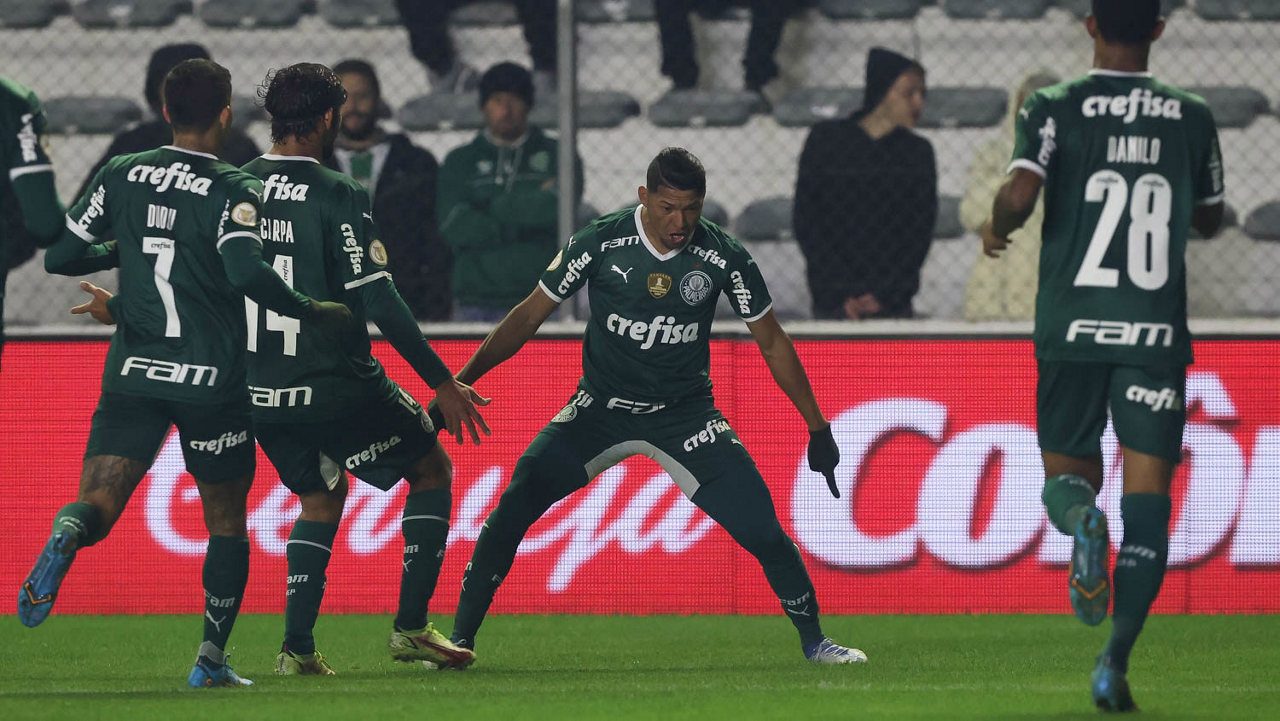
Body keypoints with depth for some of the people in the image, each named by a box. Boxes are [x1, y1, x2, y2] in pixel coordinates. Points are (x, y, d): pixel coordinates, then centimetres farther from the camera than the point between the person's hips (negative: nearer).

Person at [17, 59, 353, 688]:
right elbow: (248, 273, -25)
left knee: (98, 503, -4)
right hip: (211, 378, -2)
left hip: (132, 374, 2)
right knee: (226, 518, 15)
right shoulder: (231, 191, -9)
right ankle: (211, 659, 12)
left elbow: (59, 255, 7)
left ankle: (65, 537, -40)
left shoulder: (120, 176, 4)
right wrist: (312, 312, -12)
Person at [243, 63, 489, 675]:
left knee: (321, 496, 24)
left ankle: (297, 647, 10)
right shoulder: (336, 198, -15)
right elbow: (379, 304, -17)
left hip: (260, 392, 6)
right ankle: (410, 628, 9)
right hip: (335, 387, -6)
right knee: (432, 469, 14)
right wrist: (442, 383, -10)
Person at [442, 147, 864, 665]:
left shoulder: (724, 258, -12)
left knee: (761, 527, -11)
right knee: (513, 508, -16)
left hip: (686, 415, 0)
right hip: (600, 407, 0)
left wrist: (818, 428, 3)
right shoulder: (599, 244, -14)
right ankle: (460, 639, -5)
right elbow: (529, 317, -4)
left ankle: (813, 639, 11)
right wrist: (461, 383, -8)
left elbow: (772, 342, 1)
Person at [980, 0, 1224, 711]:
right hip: (1156, 332, 0)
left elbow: (1020, 192, -16)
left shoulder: (1054, 108, -2)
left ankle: (1079, 514, -22)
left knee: (1066, 472, 16)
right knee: (1147, 494, 1)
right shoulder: (1191, 117, 5)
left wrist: (996, 227, 6)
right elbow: (1209, 219, 18)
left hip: (1072, 329, 0)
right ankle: (1114, 659, -13)